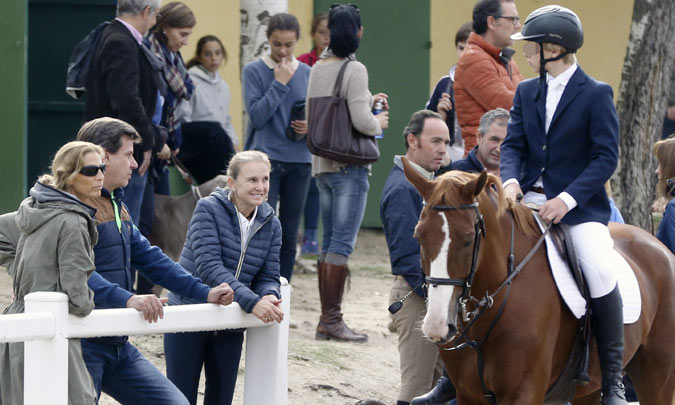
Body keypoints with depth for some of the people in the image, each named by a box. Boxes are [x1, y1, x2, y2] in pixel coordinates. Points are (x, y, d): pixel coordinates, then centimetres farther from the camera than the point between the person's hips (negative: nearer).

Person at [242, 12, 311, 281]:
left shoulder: (307, 75, 10)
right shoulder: (253, 71, -1)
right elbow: (257, 116, -9)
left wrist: (311, 127, -5)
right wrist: (280, 83, -12)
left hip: (299, 162, 4)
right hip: (265, 159, -4)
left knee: (289, 236, 6)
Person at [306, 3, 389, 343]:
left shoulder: (318, 69, 8)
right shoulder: (354, 70, -14)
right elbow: (362, 121, -21)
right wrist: (379, 122, 2)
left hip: (321, 165, 8)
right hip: (349, 166, -8)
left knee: (330, 241, 12)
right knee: (342, 244, -5)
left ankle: (326, 320, 14)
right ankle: (332, 320, -6)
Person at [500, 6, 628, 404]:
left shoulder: (596, 94, -6)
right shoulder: (527, 91, 11)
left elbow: (606, 157, -10)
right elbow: (514, 144, 8)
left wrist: (567, 199, -21)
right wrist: (511, 181, -15)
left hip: (579, 204, -6)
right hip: (531, 199, 6)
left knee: (600, 271, -28)